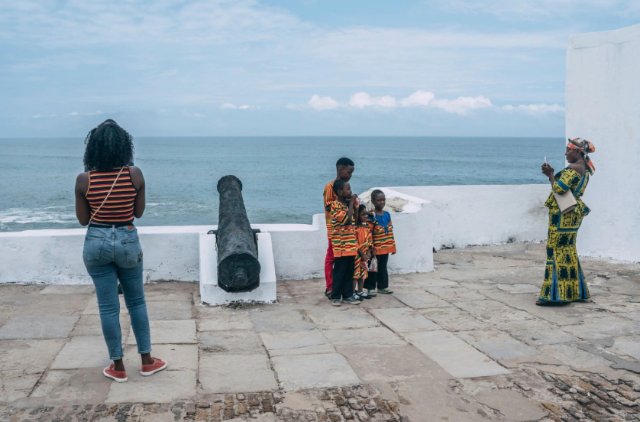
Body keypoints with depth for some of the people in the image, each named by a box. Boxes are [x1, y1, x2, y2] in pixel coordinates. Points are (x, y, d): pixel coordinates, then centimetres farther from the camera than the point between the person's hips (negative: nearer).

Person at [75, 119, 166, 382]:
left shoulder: (84, 179, -9)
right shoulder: (134, 175, -10)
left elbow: (83, 219, 0)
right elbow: (139, 212, 1)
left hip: (96, 242, 0)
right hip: (127, 241, 0)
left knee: (108, 306, 9)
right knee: (136, 302, 16)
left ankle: (118, 367, 18)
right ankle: (147, 361, 23)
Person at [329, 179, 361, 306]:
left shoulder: (347, 203, 12)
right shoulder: (335, 205, -13)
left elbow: (354, 220, 22)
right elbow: (347, 220, -23)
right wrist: (351, 203, -16)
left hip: (351, 245, 7)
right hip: (340, 246, -7)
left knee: (349, 272, 11)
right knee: (339, 272, -1)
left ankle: (348, 295, 18)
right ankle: (335, 296, 8)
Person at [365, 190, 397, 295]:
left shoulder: (387, 214, 8)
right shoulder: (371, 215, -13)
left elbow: (390, 231, 12)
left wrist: (393, 245, 12)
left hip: (386, 247, 6)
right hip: (375, 248, -6)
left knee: (383, 268, 15)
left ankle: (382, 286, 26)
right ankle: (370, 288, 13)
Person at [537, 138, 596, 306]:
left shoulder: (573, 168, -16)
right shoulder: (584, 168, 15)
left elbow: (559, 188, -22)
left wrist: (550, 174, -7)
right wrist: (552, 174, 6)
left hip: (563, 214, -10)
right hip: (573, 212, 10)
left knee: (557, 251, -7)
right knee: (568, 250, 16)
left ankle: (556, 293, -6)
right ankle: (575, 292, 22)